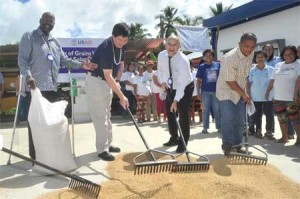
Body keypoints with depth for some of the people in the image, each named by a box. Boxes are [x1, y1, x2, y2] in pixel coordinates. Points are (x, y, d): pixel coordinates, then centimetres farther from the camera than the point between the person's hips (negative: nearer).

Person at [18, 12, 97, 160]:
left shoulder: (55, 42, 21)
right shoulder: (29, 37, 3)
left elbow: (64, 60, 18)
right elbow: (22, 59, -6)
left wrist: (81, 65, 3)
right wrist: (28, 76, -23)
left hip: (52, 87, 6)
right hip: (35, 87, -6)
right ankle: (35, 154, 8)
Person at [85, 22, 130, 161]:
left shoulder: (121, 46, -2)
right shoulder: (105, 48, -28)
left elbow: (121, 64, 13)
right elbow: (108, 76, -32)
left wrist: (117, 81, -1)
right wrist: (121, 96, -33)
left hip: (107, 82, 9)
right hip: (95, 82, -9)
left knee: (107, 115, 14)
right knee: (100, 117, -6)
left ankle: (108, 144, 25)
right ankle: (102, 149, 3)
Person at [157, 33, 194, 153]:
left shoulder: (183, 60, -31)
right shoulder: (161, 55, -13)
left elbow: (182, 83, -34)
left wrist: (176, 101, -39)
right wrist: (162, 82, -12)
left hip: (185, 88, -6)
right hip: (171, 88, 6)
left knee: (183, 115, -9)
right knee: (169, 113, 10)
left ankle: (183, 143, 3)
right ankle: (174, 138, 28)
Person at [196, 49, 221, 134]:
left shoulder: (217, 65, 5)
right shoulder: (202, 67, 2)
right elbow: (198, 80, 2)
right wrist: (198, 92, -4)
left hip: (216, 90, 1)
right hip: (205, 91, -1)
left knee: (217, 109, 8)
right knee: (205, 110, 6)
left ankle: (219, 127, 18)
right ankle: (205, 127, 14)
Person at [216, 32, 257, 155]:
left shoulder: (250, 55, -3)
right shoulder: (229, 58, -26)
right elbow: (230, 82, -22)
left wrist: (245, 93, 10)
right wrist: (244, 94, -13)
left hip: (240, 92, 7)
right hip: (226, 91, -7)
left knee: (240, 120, 7)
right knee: (228, 118, -13)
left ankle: (237, 144, 20)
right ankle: (227, 145, 3)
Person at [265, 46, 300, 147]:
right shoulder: (278, 65, 14)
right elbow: (272, 80, 16)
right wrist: (268, 92, 13)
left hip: (291, 98, -5)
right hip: (278, 98, 5)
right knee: (281, 119, 12)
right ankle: (284, 137, 24)